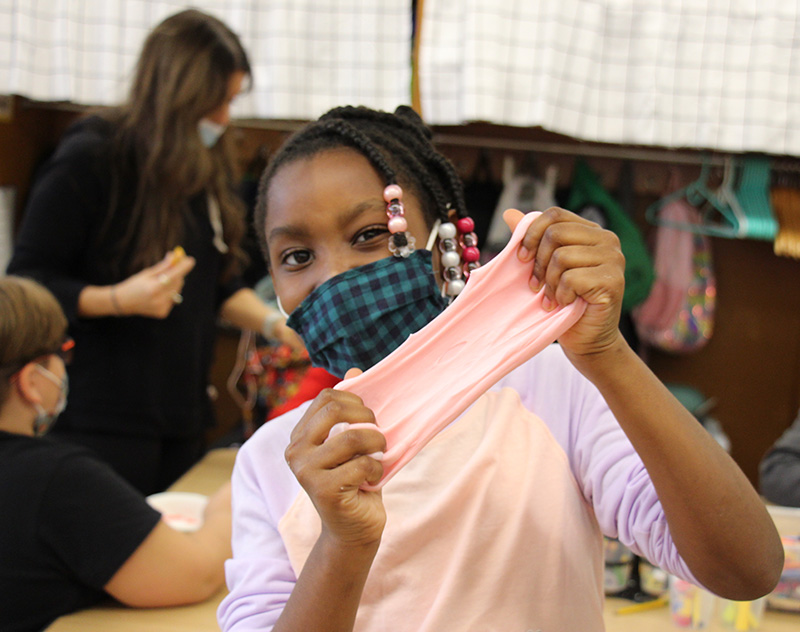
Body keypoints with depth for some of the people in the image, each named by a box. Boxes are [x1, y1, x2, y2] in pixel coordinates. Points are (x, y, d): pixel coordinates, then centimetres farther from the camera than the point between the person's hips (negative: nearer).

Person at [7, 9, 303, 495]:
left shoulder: (208, 165, 9)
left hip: (182, 414, 7)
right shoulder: (89, 160, -13)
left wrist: (275, 323, 0)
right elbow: (28, 283, -10)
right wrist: (120, 299, -24)